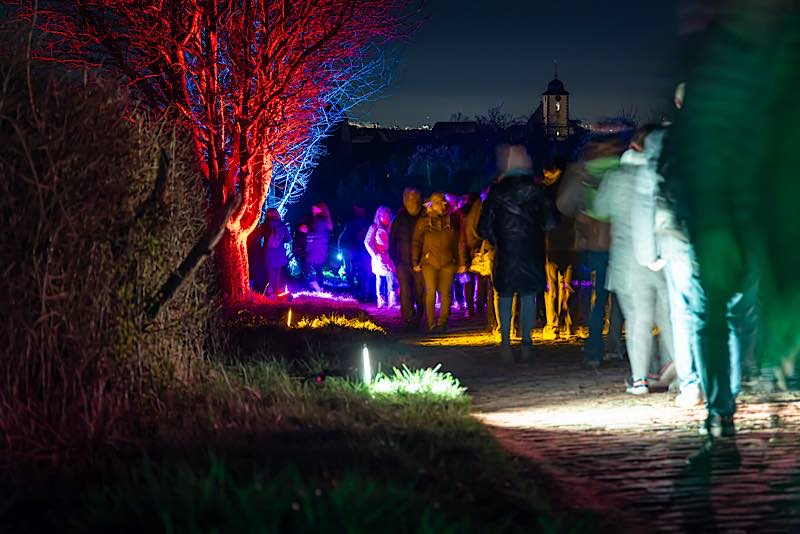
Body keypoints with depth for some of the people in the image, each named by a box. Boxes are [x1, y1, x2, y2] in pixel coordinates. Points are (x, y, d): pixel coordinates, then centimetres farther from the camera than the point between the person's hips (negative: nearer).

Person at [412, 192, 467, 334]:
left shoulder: (452, 221, 9)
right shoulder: (423, 222, 6)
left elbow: (460, 243, 12)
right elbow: (416, 242, 6)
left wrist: (462, 263, 8)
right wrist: (415, 262, 0)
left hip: (448, 263, 1)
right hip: (429, 263, -1)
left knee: (445, 294, -2)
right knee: (431, 293, -8)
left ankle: (442, 324, 8)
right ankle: (431, 325, -1)